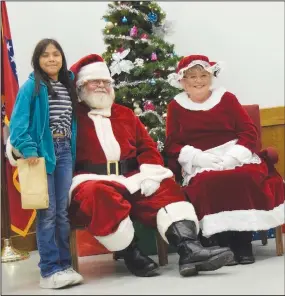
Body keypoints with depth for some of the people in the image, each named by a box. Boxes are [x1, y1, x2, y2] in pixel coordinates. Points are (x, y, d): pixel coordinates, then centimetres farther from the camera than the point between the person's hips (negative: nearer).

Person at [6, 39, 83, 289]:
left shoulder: (68, 85, 14)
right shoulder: (32, 86, -4)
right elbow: (18, 120, -11)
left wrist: (72, 150, 9)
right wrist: (28, 149, -21)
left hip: (65, 151, 5)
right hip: (42, 151, -5)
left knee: (63, 211, 8)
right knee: (47, 212, -4)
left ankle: (65, 265, 16)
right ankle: (49, 270, 2)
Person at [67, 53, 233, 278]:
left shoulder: (125, 114, 25)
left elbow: (147, 145, 19)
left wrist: (150, 172, -3)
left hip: (131, 178, 5)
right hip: (92, 180, -5)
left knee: (165, 187, -20)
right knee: (97, 194, -39)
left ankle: (188, 247, -37)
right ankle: (131, 254, -28)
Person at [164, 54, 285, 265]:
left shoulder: (226, 98, 13)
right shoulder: (176, 106, 13)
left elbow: (249, 131, 6)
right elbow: (172, 145, 7)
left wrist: (232, 157, -12)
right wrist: (198, 156, -12)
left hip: (235, 157, 1)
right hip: (199, 164, -1)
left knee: (246, 177, -33)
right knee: (207, 183, -36)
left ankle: (243, 243, -21)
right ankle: (223, 244, -26)